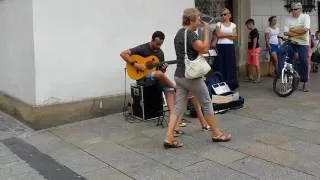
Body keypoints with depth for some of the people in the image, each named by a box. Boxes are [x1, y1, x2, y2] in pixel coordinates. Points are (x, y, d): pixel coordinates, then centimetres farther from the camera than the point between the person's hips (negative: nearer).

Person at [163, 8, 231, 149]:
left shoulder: (178, 34, 15)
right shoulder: (190, 33, -14)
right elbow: (204, 49, -19)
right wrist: (206, 31, -10)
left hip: (179, 76, 9)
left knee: (179, 107, 7)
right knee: (207, 103, 7)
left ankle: (169, 138, 1)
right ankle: (217, 134, 19)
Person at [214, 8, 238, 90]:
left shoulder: (233, 25, 9)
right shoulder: (219, 24, 7)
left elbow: (234, 37, -4)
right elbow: (218, 34, -9)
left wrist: (223, 34, -9)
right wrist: (229, 34, -6)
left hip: (230, 47, 1)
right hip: (220, 47, -1)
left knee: (230, 66, 0)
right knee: (220, 66, -2)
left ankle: (230, 84, 7)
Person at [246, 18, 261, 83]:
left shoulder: (255, 31, -13)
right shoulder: (251, 31, 15)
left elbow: (255, 42, -18)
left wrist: (253, 51, -21)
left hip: (255, 49, -10)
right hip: (250, 49, 10)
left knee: (256, 64, -6)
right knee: (249, 63, 10)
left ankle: (258, 77, -1)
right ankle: (251, 77, 18)